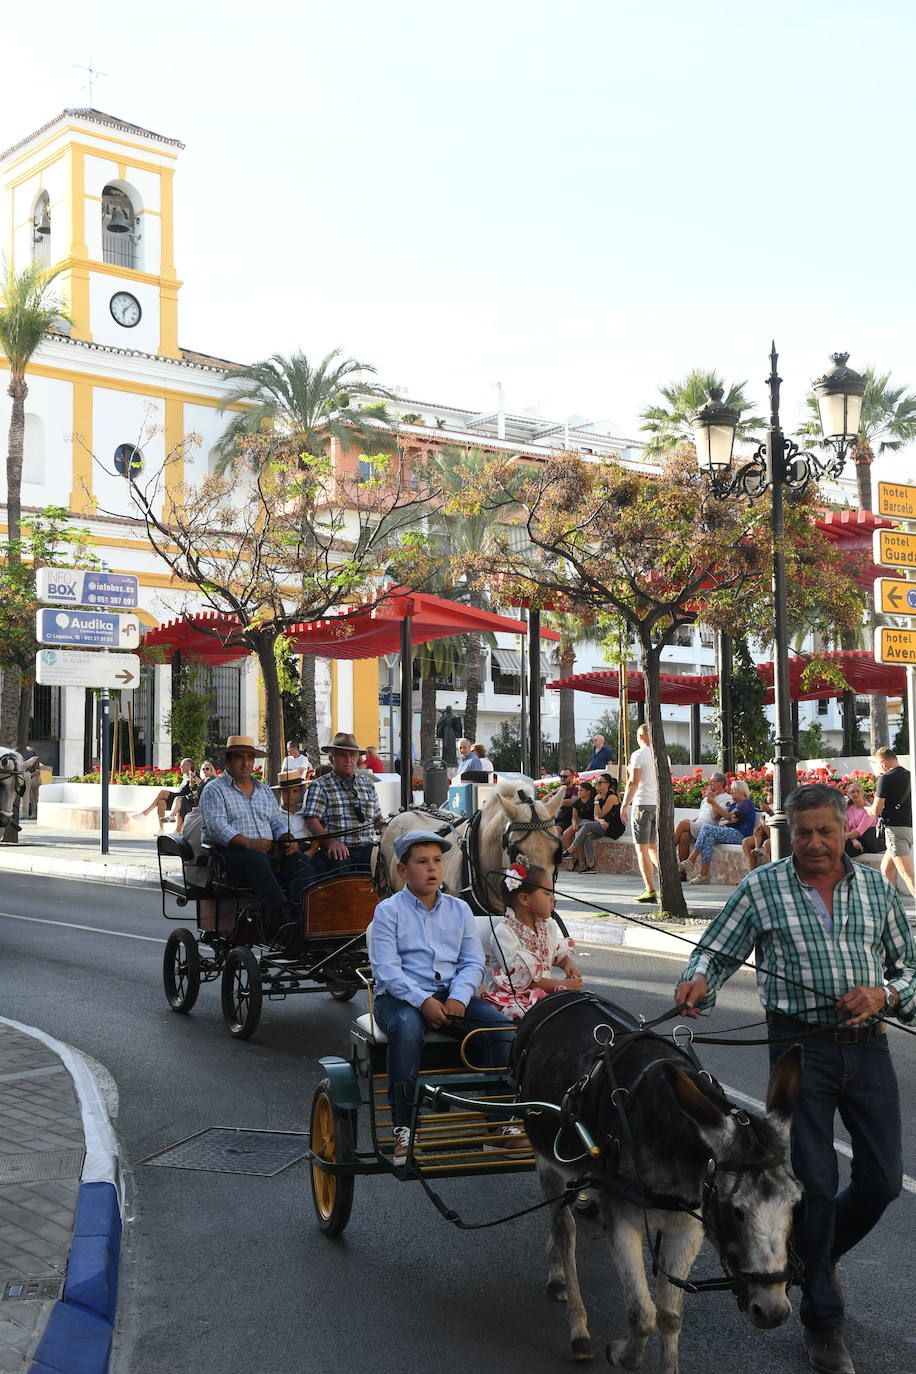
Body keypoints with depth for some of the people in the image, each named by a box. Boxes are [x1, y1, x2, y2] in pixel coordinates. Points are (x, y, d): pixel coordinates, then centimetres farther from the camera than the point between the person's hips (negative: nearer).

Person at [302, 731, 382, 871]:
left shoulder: (368, 784, 21)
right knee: (341, 864, -33)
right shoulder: (320, 786, 6)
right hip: (339, 851, -4)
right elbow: (311, 820, -6)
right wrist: (332, 841, -22)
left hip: (367, 849, 4)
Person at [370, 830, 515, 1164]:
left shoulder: (459, 909, 14)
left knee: (501, 1026, -20)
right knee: (406, 1027, -38)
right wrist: (423, 1001, -22)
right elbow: (387, 969, -9)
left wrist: (458, 998, -12)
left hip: (452, 995, 4)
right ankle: (403, 1128, -31)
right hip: (401, 996, -4)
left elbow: (473, 962, 9)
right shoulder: (389, 910, 1)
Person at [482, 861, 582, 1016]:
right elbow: (522, 981, -18)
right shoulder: (503, 933, -16)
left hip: (543, 991, 8)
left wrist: (569, 963, 0)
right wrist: (562, 984, -17)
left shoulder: (549, 925, 9)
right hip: (510, 997, -8)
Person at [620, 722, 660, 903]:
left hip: (643, 803, -6)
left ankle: (651, 891, -4)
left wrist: (624, 806, -8)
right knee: (653, 846, 17)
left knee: (642, 848, -1)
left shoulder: (639, 755, -9)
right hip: (660, 804, 6)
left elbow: (633, 782, -13)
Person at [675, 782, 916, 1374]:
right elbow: (717, 951, 2)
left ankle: (819, 1253, 38)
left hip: (868, 1046, 3)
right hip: (801, 1045, -3)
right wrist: (698, 982, -20)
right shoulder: (763, 888, 0)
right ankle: (822, 1318, 18)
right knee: (814, 1181, 1)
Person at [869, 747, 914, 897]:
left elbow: (876, 810, -12)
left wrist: (868, 809, 12)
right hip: (910, 827, 8)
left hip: (895, 827, -8)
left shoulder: (886, 778, -10)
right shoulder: (910, 776, 12)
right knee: (886, 868, 19)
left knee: (908, 874, -11)